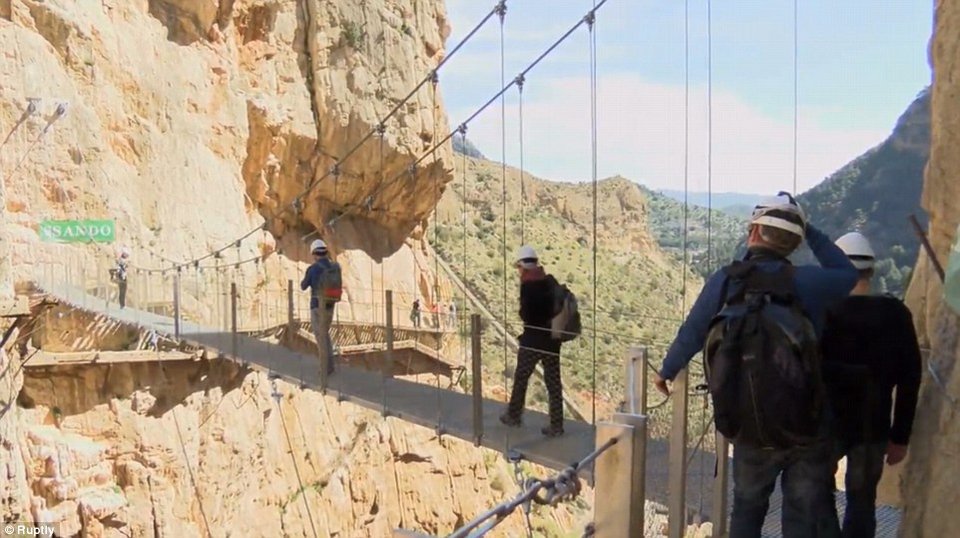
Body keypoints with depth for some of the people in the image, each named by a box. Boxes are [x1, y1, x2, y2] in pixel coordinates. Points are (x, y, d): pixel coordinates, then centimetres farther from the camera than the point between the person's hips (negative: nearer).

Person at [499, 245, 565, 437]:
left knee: (521, 378, 14)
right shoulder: (551, 281, 2)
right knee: (553, 381, 7)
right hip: (552, 338, 5)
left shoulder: (527, 286, -17)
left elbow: (526, 314, -18)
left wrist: (524, 315, 3)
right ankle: (556, 425, 8)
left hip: (533, 339, -5)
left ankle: (514, 415, 29)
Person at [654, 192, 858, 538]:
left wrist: (666, 372, 23)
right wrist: (809, 231, 14)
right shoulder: (807, 281, -9)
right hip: (808, 428, -1)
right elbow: (848, 274, 13)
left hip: (752, 428, 1)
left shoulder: (725, 282, -6)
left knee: (747, 509, 21)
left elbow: (691, 335, 4)